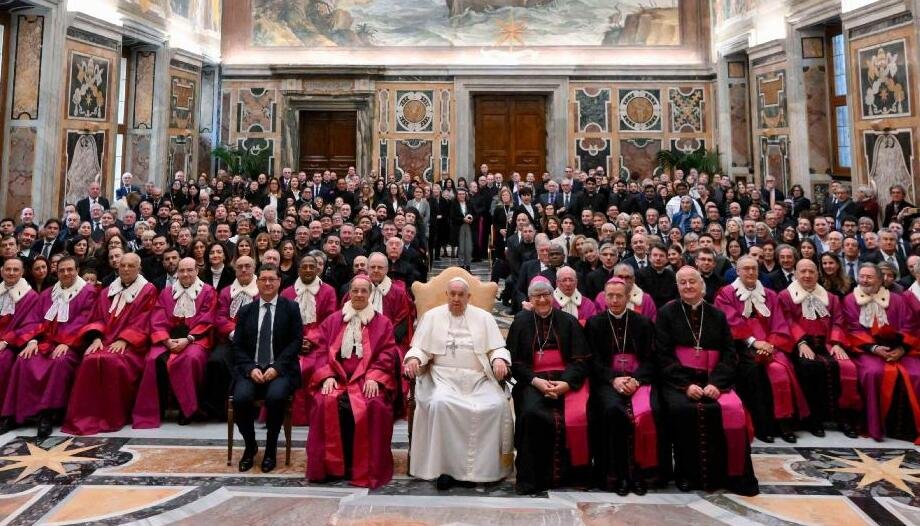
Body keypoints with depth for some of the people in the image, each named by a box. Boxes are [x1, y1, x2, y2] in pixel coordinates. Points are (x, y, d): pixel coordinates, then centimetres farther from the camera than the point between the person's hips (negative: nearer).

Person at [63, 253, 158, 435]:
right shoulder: (107, 292, 22)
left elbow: (142, 322, -3)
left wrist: (124, 340, -15)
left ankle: (114, 416, -22)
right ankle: (88, 415, -20)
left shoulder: (148, 290, 6)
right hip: (106, 340, 4)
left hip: (131, 344, -4)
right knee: (90, 360, -28)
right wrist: (97, 338, -5)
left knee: (113, 361, -34)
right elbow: (99, 318, 14)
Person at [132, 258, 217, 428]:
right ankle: (156, 409, -15)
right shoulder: (167, 292, 17)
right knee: (155, 360, -28)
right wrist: (167, 340, -11)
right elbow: (158, 321, 8)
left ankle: (187, 409, -19)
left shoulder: (208, 291, 8)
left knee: (192, 358, -34)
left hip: (196, 338, -3)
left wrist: (187, 339, -16)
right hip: (169, 337, 3)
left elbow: (205, 322, -2)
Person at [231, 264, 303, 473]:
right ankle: (250, 446, 2)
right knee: (241, 398, -27)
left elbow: (297, 341, -1)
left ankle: (270, 449, -6)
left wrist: (276, 367, -13)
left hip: (280, 370, -2)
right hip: (251, 369, 2)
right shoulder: (245, 311, 13)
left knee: (275, 397, -32)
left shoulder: (291, 308, 6)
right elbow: (237, 345, 8)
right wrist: (251, 368, -10)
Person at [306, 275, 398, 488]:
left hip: (367, 378, -1)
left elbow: (387, 354, 3)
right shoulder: (333, 320, 16)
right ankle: (330, 464, -15)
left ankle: (366, 468, -16)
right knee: (326, 403, -29)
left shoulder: (382, 322, 11)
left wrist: (374, 378, -13)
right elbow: (321, 349, 8)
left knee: (373, 406, -31)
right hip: (336, 376, 2)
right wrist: (327, 376, -8)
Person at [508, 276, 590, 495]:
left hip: (565, 380, 1)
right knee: (531, 412, -30)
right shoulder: (521, 322, 13)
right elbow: (514, 361, 7)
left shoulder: (569, 321, 13)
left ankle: (566, 471, -7)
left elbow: (581, 360, 5)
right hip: (532, 380, 0)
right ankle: (531, 476, -16)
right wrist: (535, 381, -10)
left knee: (576, 415, -28)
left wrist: (566, 383, -13)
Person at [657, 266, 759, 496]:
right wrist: (686, 384, -14)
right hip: (678, 380, -2)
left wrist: (716, 383, -11)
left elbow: (729, 354, 7)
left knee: (733, 409, -27)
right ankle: (686, 474, -11)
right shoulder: (666, 313, 7)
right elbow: (663, 355, -1)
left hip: (712, 380, 2)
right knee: (682, 410, -31)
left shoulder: (717, 315, 14)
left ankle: (732, 474, -10)